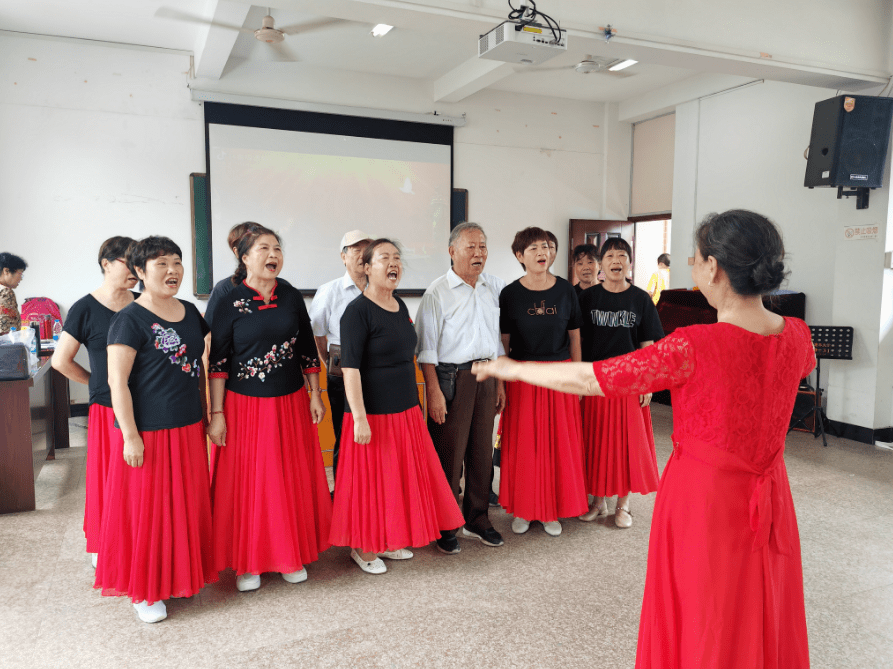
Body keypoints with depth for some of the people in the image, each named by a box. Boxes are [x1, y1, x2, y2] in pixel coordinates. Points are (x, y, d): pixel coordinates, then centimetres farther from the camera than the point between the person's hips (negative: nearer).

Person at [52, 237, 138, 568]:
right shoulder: (85, 309, -5)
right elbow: (61, 360, -2)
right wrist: (101, 382, 3)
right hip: (108, 408, -3)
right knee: (109, 478, 6)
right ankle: (102, 547, 25)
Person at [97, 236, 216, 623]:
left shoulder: (190, 312, 8)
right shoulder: (130, 320, -13)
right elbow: (117, 381, -15)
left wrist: (202, 409, 14)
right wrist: (130, 436, -18)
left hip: (188, 427, 7)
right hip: (148, 432, -7)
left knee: (188, 506, 16)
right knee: (148, 508, 5)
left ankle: (180, 575, 35)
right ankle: (144, 591, 22)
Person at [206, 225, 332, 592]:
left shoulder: (292, 298, 3)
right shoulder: (229, 301, -7)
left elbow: (308, 351, 9)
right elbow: (217, 362, -7)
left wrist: (315, 395, 7)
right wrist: (217, 414, -10)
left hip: (291, 403, 4)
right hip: (245, 406, -3)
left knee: (292, 480, 11)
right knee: (247, 483, 6)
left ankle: (291, 555, 28)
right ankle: (247, 562, 23)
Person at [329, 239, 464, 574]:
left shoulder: (400, 307, 9)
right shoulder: (357, 311, -14)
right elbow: (350, 368, -19)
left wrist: (415, 401, 19)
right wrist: (359, 418, -24)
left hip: (406, 411, 8)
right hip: (373, 414, -8)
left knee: (402, 478, 16)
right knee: (371, 481, 5)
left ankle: (389, 541, 33)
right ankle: (363, 548, 24)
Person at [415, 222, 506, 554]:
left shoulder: (494, 287, 9)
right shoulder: (437, 292, -8)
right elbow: (427, 347, -9)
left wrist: (499, 381, 14)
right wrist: (434, 391, -15)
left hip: (485, 376, 5)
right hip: (451, 378, -5)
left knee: (482, 450, 12)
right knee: (448, 454, 1)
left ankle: (477, 520, 28)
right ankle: (443, 527, 17)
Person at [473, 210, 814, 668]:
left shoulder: (694, 347, -26)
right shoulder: (797, 336, -7)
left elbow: (587, 379, -20)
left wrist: (515, 369, -5)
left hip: (703, 497, -6)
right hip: (770, 504, 6)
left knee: (700, 631, 14)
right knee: (765, 623, 24)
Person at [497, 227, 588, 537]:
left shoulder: (566, 290, 2)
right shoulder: (510, 294, -3)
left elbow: (574, 337, 6)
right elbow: (503, 343, 0)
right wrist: (500, 383, -1)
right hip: (522, 377, -1)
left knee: (558, 444, 7)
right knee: (522, 445, 5)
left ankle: (552, 511, 23)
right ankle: (523, 509, 21)